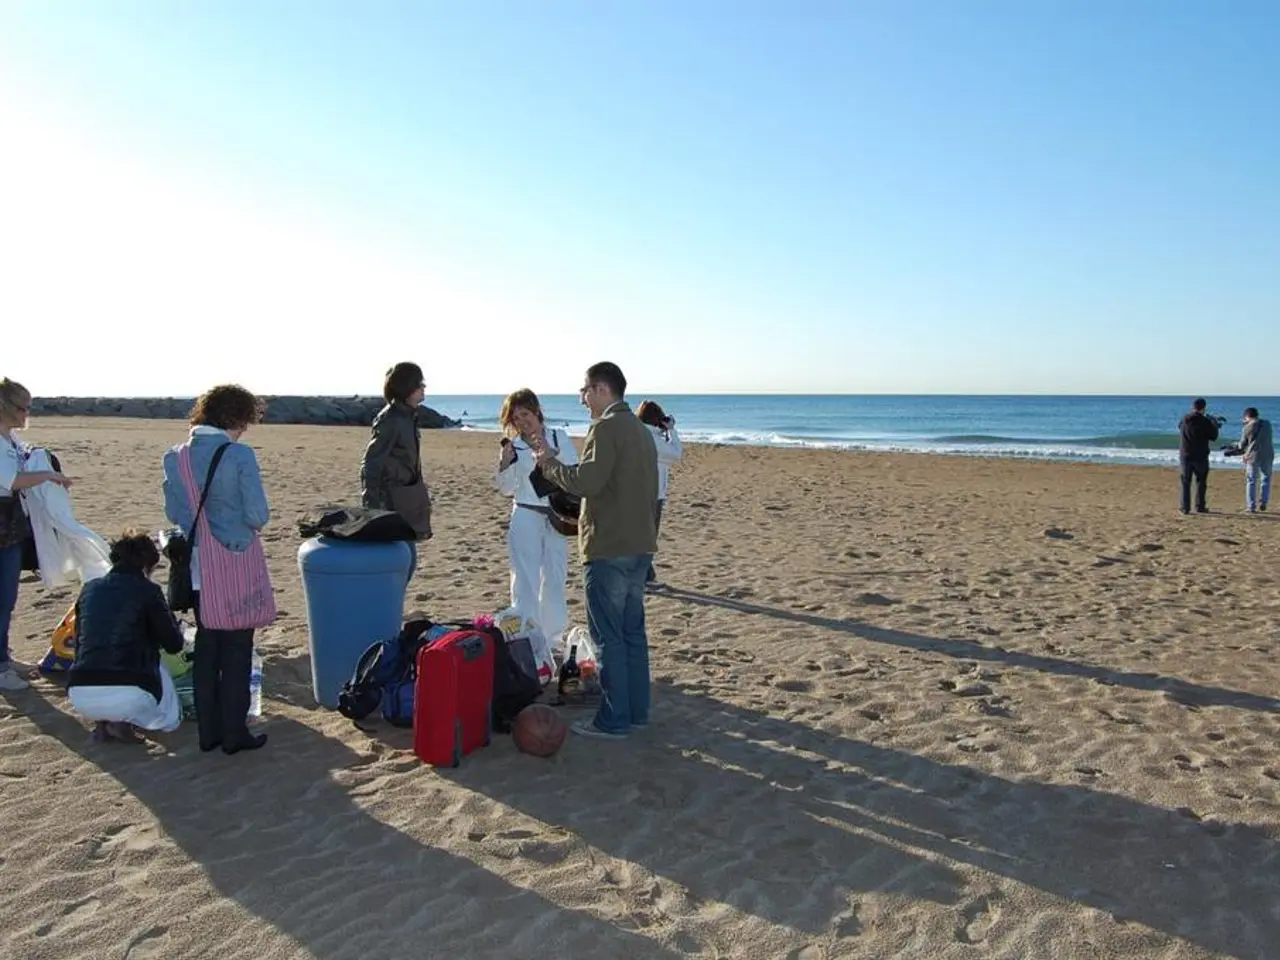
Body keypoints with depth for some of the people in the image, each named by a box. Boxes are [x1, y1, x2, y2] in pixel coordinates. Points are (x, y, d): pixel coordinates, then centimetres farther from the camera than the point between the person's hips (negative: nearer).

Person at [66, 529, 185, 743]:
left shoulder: (89, 589, 15)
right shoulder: (147, 591, 0)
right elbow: (174, 644, 6)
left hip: (80, 696, 5)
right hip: (128, 695, -5)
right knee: (169, 719, 26)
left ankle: (102, 721, 14)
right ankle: (124, 722, -3)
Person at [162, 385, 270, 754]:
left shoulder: (175, 457, 1)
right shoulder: (240, 456, -16)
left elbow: (173, 513, 8)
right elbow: (258, 516, -17)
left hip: (196, 567, 5)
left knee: (205, 645, 16)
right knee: (236, 649, 7)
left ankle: (208, 731, 23)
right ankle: (234, 734, 13)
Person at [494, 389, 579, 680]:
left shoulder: (559, 438, 2)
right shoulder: (514, 445, 2)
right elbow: (507, 489, 3)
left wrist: (549, 451, -20)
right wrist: (504, 464, -14)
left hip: (557, 520, 1)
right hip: (525, 518, -1)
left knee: (554, 584, 8)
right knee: (526, 585, -6)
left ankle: (549, 647, 23)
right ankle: (531, 655, -6)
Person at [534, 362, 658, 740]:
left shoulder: (607, 427, -13)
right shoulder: (641, 430, 16)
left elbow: (586, 481, -22)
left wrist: (550, 463, -5)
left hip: (609, 549, -9)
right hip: (640, 546, 9)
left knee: (609, 637, -2)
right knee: (633, 631, 14)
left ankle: (613, 720, 3)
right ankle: (637, 712, 21)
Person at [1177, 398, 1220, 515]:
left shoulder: (1184, 420, -1)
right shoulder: (1205, 421, -11)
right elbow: (1213, 436, -1)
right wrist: (1214, 423, 14)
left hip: (1185, 456, 2)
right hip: (1200, 457, -2)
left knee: (1186, 482, 6)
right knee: (1201, 482, 10)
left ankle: (1185, 508, 3)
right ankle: (1200, 507, 11)